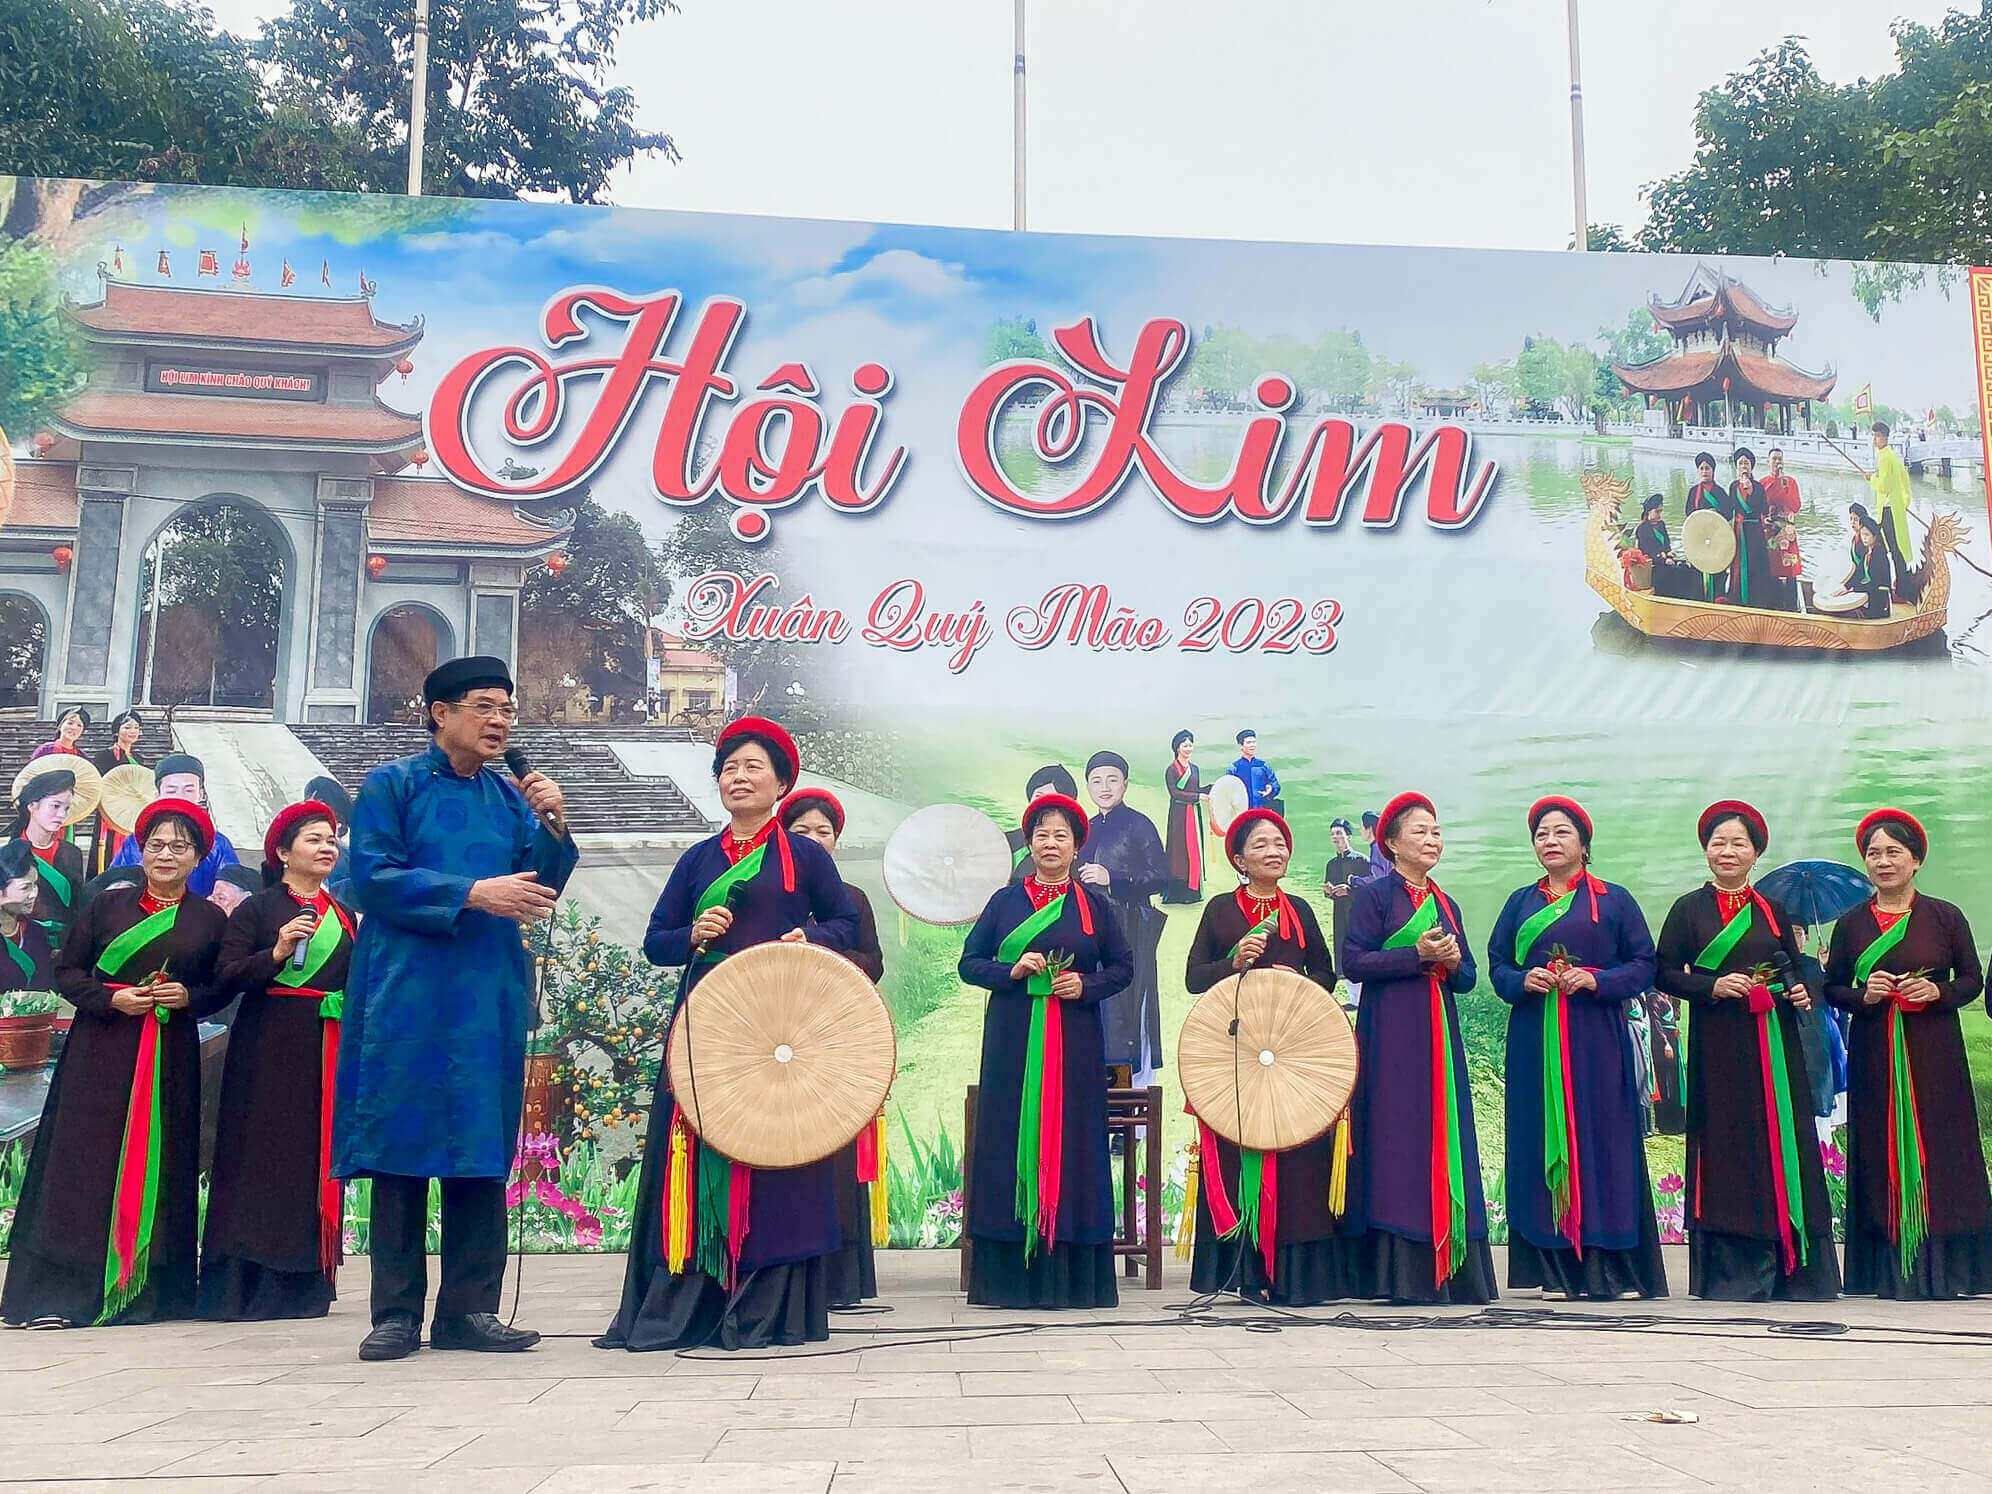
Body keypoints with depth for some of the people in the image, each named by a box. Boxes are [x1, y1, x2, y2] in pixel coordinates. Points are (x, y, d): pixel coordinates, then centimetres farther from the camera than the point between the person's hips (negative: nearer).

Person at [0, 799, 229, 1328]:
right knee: (85, 1159, -4)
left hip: (171, 1057, 1)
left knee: (156, 1165, 1)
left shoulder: (210, 919, 7)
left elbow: (222, 988, 11)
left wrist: (188, 996, -9)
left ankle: (142, 1292, 9)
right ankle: (59, 1293, -1)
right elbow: (66, 971, 5)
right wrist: (111, 997, -11)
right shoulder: (110, 905, 5)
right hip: (100, 1052, -1)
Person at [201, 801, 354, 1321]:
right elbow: (228, 975, -7)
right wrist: (278, 952, -20)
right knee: (263, 1159, -6)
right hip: (269, 1051, -5)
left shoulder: (344, 917, 18)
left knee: (318, 1158, 2)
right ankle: (246, 1284, -2)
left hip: (329, 1052, 5)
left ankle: (304, 1284, 6)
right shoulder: (258, 908, 3)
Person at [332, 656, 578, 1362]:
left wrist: (553, 824, -7)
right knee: (402, 1150, -1)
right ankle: (397, 1312, 8)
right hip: (407, 993, -4)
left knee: (483, 1152, 4)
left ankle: (468, 1309, 11)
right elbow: (373, 877, -9)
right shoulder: (392, 785, 2)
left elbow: (538, 892, 10)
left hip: (492, 993, 4)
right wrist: (473, 894, -17)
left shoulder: (511, 795, 13)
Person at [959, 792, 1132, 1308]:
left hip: (1075, 1043, 0)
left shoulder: (1094, 905, 9)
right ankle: (1010, 1276, 2)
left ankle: (1073, 1276, 3)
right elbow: (969, 963, 8)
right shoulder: (1005, 901, 9)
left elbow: (1123, 966, 10)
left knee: (1073, 1144, -3)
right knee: (1010, 1142, -3)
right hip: (1012, 1040, 0)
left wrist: (1086, 985, -8)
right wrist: (1012, 971, -10)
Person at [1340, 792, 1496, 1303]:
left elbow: (1468, 977, 18)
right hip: (1391, 1035, -6)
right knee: (1396, 1140, -8)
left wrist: (1453, 963, -5)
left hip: (1439, 1034, 6)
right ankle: (1399, 1273, -5)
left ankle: (1450, 1271, 8)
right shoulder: (1375, 895, 1)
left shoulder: (1447, 906, 19)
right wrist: (1418, 956, -15)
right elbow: (1354, 962, -9)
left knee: (1444, 1138, 3)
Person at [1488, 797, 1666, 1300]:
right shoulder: (1520, 902, 16)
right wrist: (1522, 981, -8)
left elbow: (1644, 964, 3)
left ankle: (1609, 1269, 1)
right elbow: (1496, 963, 14)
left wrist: (1597, 980, -13)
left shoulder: (1613, 900, 8)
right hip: (1534, 1044, 2)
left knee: (1602, 1141, -5)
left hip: (1597, 1040, -2)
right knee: (1542, 1143, -1)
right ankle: (1556, 1270, 3)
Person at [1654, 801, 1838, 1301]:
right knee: (1727, 1147, -4)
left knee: (1781, 1141, -1)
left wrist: (1801, 992, -3)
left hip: (1773, 1046, 3)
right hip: (1718, 1047, -3)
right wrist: (1713, 987, -14)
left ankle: (1790, 1273, 6)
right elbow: (1665, 974, 1)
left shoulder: (1773, 912, 14)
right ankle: (1733, 1274, 1)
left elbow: (1794, 969, 19)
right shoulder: (1688, 910, 5)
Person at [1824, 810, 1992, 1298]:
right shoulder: (1851, 924, 7)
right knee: (1882, 1160, 0)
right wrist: (1863, 995, -9)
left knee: (1938, 1155, -1)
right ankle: (1893, 1273, 4)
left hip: (1934, 1056, -1)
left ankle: (1943, 1271, 7)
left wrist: (1938, 991, -12)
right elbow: (1832, 987, 10)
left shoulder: (1945, 917, 3)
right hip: (1874, 1056, 1)